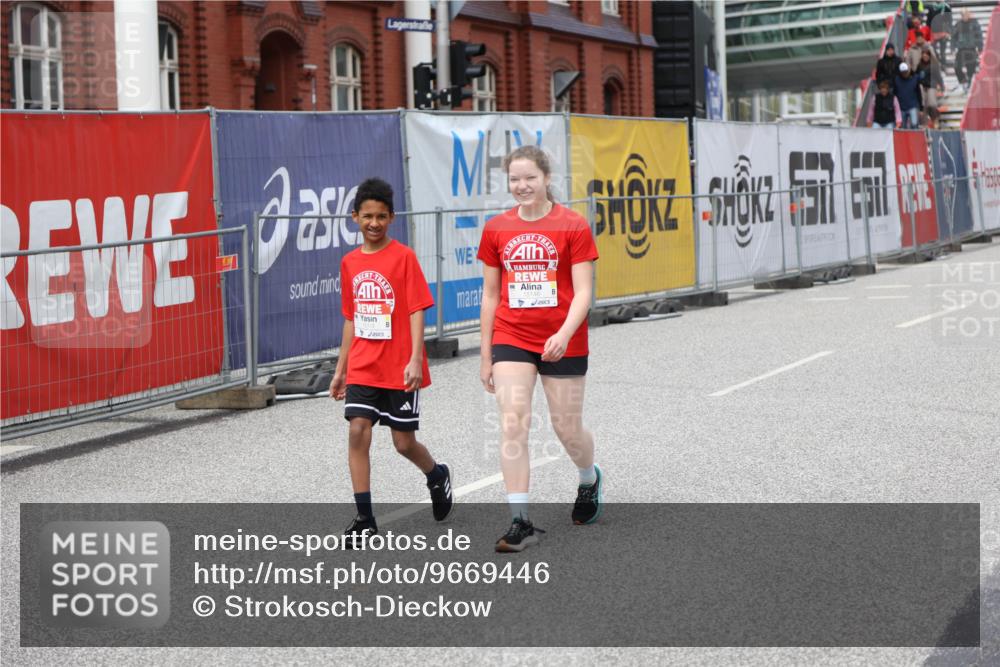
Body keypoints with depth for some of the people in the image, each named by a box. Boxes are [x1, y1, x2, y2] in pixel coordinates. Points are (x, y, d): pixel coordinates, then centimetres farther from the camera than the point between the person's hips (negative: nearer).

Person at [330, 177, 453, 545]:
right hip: (362, 368, 4)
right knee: (357, 431, -10)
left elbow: (416, 310, -10)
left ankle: (437, 476, 37)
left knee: (404, 442, 5)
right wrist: (340, 369, 16)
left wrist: (416, 358, -20)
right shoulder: (349, 262, 8)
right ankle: (364, 518, -2)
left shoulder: (403, 256, -7)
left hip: (399, 369, -4)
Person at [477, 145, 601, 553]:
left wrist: (564, 334, -26)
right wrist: (486, 355, 9)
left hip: (563, 342, -2)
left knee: (567, 428, 7)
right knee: (512, 422, -12)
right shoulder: (496, 230, 4)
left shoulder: (573, 226, -6)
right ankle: (520, 523, -8)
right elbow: (490, 295, 10)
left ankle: (590, 480, 42)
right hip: (511, 339, 2)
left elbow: (583, 292, -9)